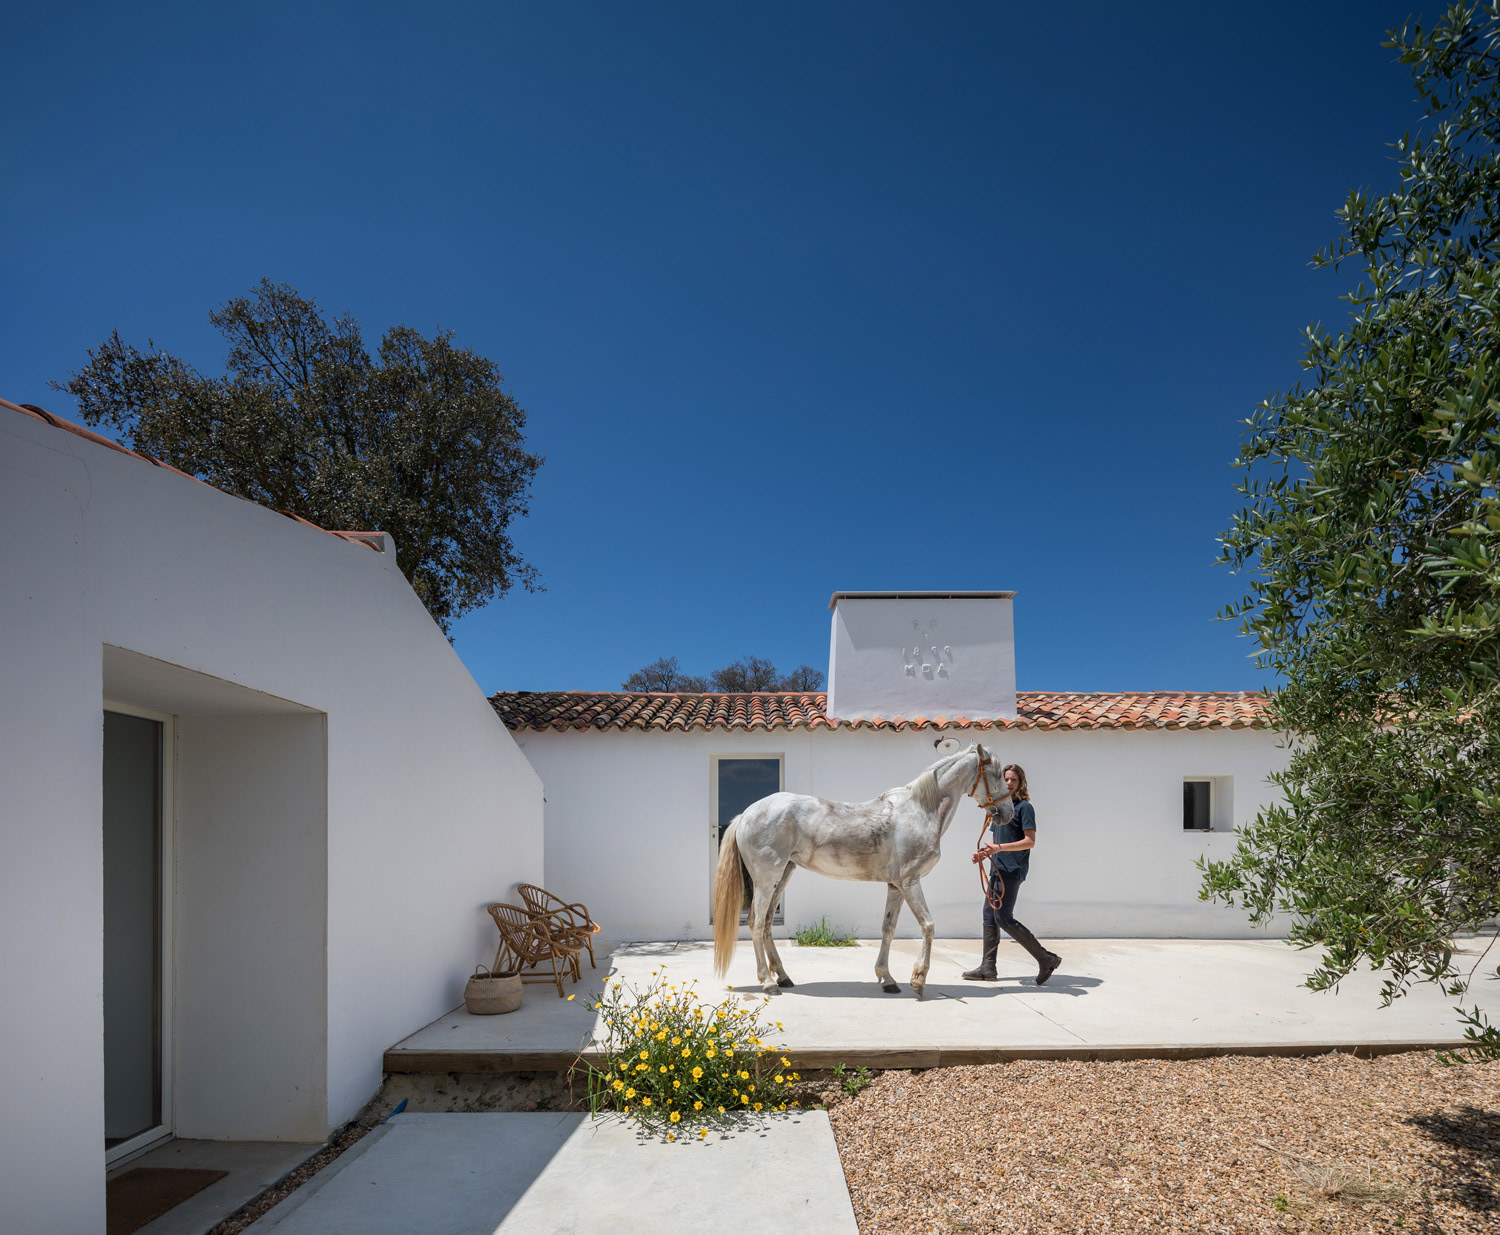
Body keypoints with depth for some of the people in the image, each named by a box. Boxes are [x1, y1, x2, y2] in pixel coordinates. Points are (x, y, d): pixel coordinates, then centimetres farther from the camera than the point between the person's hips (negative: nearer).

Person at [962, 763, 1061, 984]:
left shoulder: (1024, 807, -7)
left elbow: (1030, 841, -16)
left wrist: (999, 848, -23)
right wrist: (984, 853, 5)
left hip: (1012, 871, -9)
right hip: (997, 870, 9)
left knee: (1004, 918, -11)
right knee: (989, 916, 8)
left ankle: (1046, 959, -3)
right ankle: (988, 968, 14)